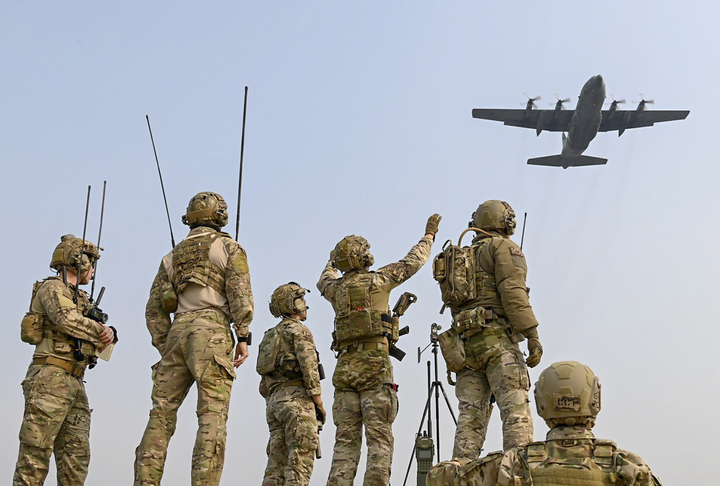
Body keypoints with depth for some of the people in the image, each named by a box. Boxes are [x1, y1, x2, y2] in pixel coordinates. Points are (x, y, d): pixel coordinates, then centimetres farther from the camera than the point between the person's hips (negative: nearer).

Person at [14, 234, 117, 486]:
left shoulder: (81, 298, 23)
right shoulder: (52, 288, -2)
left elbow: (100, 339, 18)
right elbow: (68, 321, -21)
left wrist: (109, 334, -5)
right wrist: (100, 330, -5)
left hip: (74, 383, 9)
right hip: (51, 378, -9)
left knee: (76, 456, 4)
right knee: (36, 451, -10)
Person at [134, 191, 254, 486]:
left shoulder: (172, 256, 24)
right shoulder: (228, 247, 11)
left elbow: (154, 308, 19)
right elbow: (240, 292, -5)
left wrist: (165, 349, 20)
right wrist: (243, 336, -6)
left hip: (177, 331, 5)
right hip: (211, 330, -5)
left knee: (161, 414, 5)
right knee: (212, 417, -10)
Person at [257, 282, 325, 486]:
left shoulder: (271, 336, 25)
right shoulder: (299, 330, 0)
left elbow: (264, 384, 23)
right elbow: (309, 366, -13)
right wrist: (319, 403, -11)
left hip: (274, 401, 8)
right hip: (297, 398, -8)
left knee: (277, 459, 3)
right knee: (301, 457, -13)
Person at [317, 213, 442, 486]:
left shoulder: (336, 288, 13)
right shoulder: (378, 280, 1)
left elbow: (324, 280, 39)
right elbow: (412, 262, 13)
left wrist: (333, 261, 60)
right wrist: (429, 234, 29)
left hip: (344, 368, 4)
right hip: (375, 365, -4)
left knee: (345, 440, 3)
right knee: (379, 438, -7)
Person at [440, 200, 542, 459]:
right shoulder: (503, 247, 5)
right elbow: (512, 291, -9)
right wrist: (532, 335, -12)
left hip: (465, 341, 7)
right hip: (496, 337, -7)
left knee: (470, 416, 1)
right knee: (516, 409, -14)